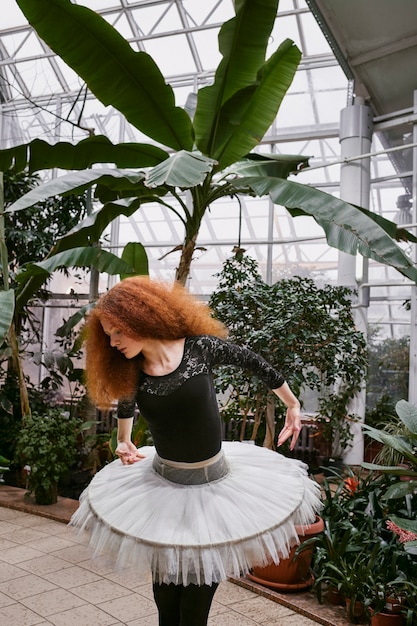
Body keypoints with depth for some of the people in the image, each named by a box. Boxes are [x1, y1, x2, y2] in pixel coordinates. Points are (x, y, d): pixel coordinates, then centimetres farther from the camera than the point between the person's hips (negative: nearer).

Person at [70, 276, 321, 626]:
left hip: (213, 484, -2)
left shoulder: (201, 347, -18)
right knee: (165, 584, 13)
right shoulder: (131, 373, -8)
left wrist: (293, 405, 5)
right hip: (161, 484, 3)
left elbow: (255, 363, -4)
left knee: (201, 579, 9)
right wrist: (124, 443, 7)